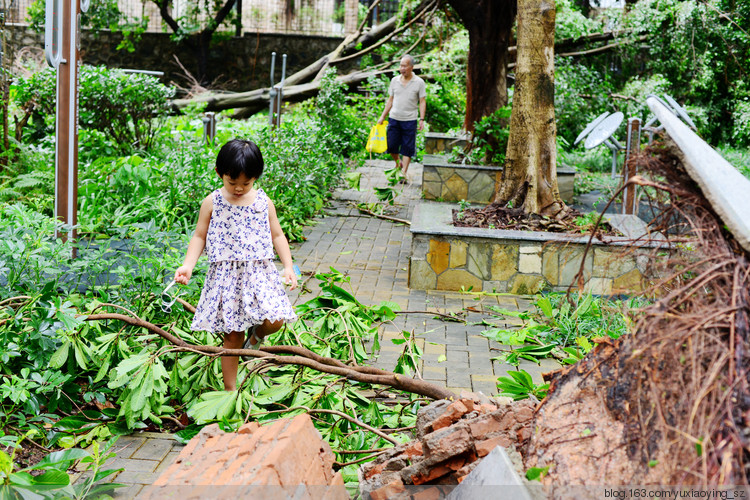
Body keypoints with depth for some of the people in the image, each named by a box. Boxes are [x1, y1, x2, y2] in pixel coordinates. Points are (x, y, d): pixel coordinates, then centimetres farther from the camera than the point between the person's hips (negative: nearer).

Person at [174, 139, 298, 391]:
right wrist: (187, 266, -9)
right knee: (233, 336, 1)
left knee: (274, 321, -19)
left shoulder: (264, 202, 5)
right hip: (226, 275, -1)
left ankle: (256, 334, 18)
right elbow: (199, 237, 5)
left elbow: (277, 235, 12)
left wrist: (288, 266, 1)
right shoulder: (212, 202, 1)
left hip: (260, 273, 1)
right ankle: (230, 388, 16)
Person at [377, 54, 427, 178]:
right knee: (391, 145, 3)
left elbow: (422, 102, -1)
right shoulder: (395, 80, 7)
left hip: (410, 120, -3)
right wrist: (383, 116, 10)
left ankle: (404, 173, 4)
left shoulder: (419, 82, -3)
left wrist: (422, 119, -9)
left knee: (407, 148, -1)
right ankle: (398, 163, 30)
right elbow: (390, 100, 14)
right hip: (394, 118, 3)